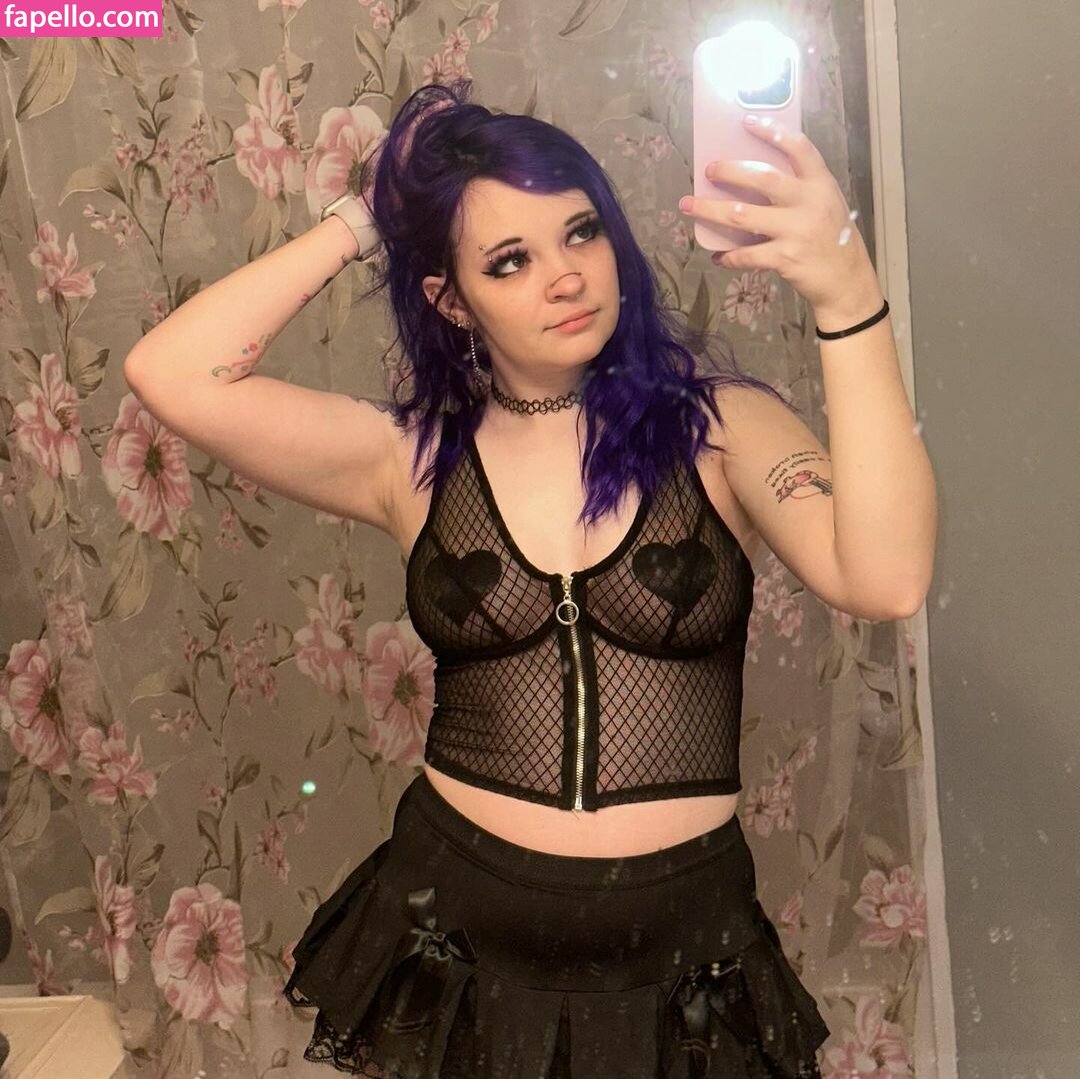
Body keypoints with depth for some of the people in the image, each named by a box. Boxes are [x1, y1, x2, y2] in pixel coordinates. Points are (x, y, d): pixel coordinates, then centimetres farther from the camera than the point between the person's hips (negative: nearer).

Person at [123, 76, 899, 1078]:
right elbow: (172, 374, -13)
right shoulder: (415, 459, -3)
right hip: (456, 929, 1)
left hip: (678, 948, 0)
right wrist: (357, 223, -6)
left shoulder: (718, 427, -6)